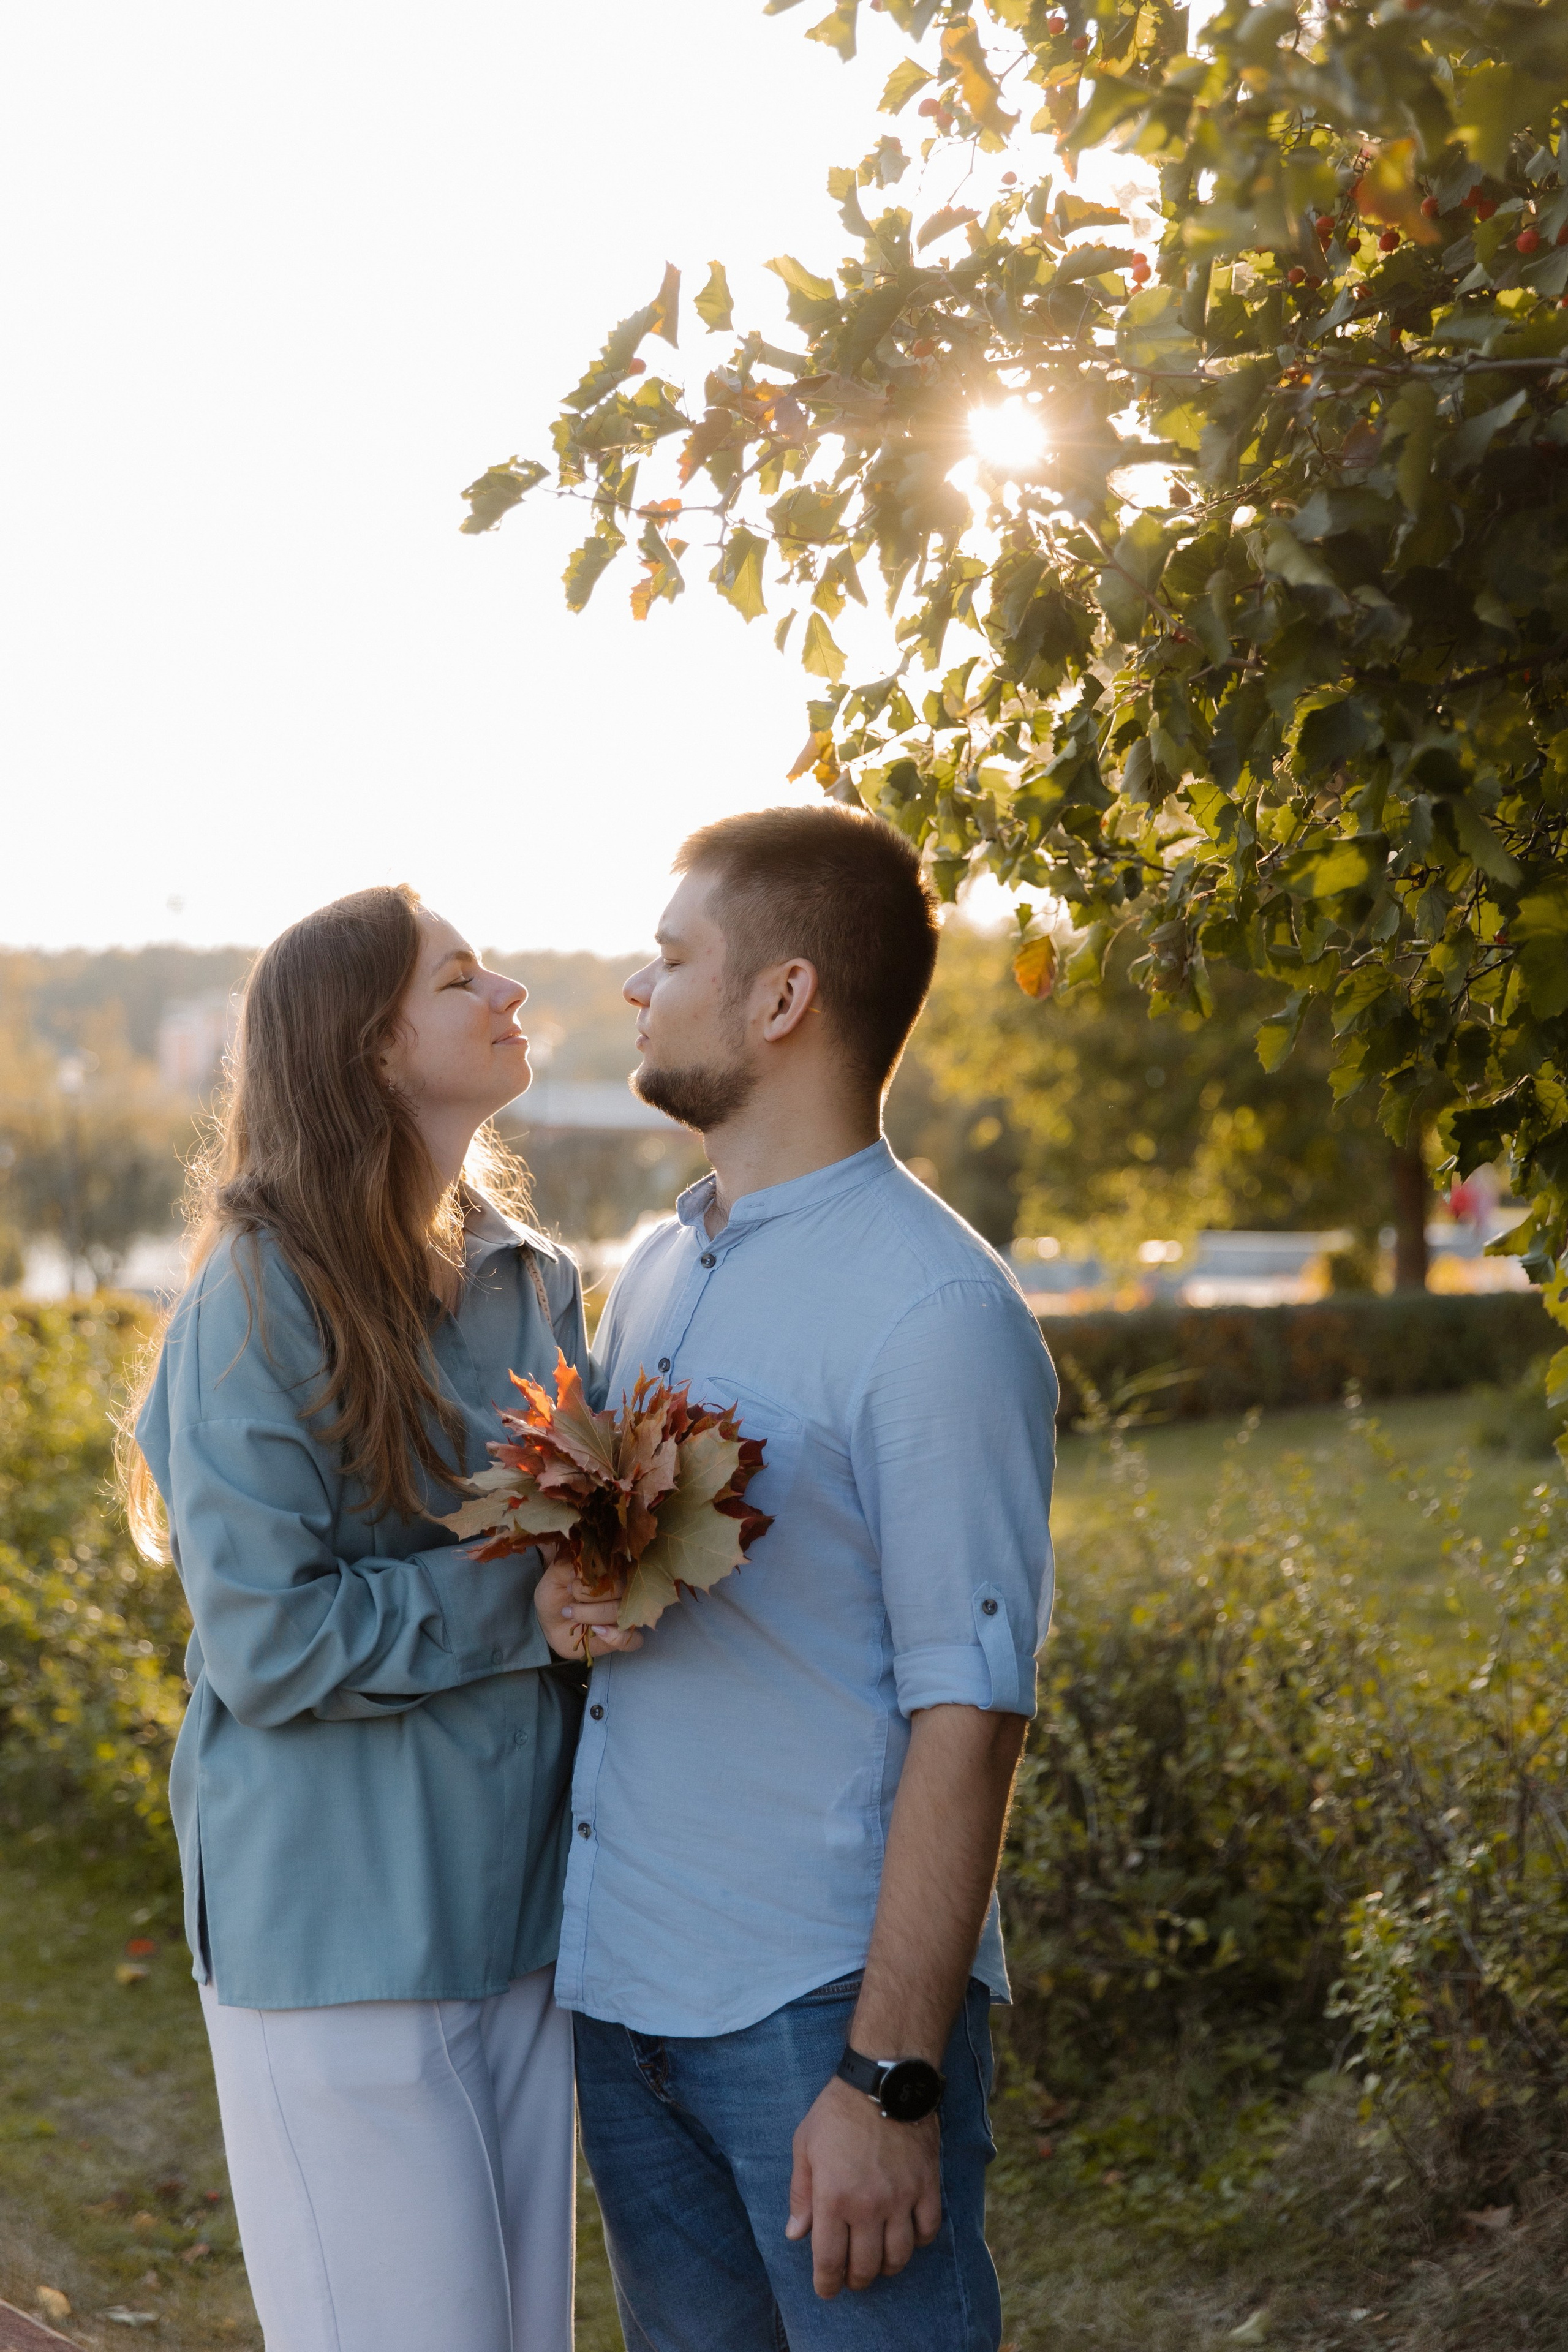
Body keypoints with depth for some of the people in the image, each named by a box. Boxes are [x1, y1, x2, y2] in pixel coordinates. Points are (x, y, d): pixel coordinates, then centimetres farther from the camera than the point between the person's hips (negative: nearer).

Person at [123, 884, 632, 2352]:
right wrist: (528, 1600, -18)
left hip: (517, 1902, 6)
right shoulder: (264, 1296, -12)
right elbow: (268, 1642, -16)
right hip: (342, 1933, -6)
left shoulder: (534, 1282, 7)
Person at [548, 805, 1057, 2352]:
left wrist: (891, 2080, -19)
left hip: (824, 2007, -7)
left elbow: (965, 1716, -18)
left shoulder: (936, 1310, -15)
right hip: (620, 1992, 8)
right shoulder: (653, 1275, 11)